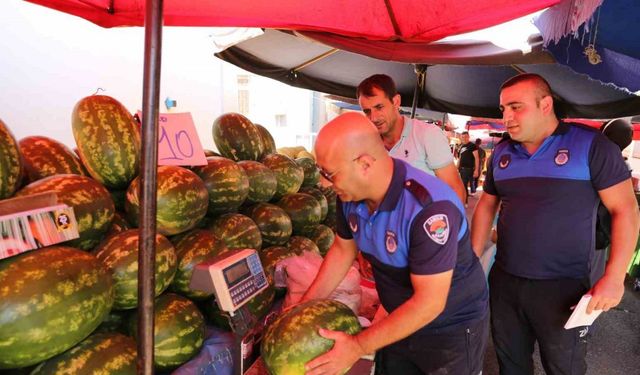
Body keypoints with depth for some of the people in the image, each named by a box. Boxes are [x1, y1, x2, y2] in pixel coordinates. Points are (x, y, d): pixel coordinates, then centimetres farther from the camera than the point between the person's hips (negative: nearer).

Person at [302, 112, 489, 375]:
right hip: (400, 321, 6)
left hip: (453, 329, -5)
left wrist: (359, 346, -27)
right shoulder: (350, 194, -13)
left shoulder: (431, 208, -35)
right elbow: (343, 249, 3)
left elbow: (430, 303, -31)